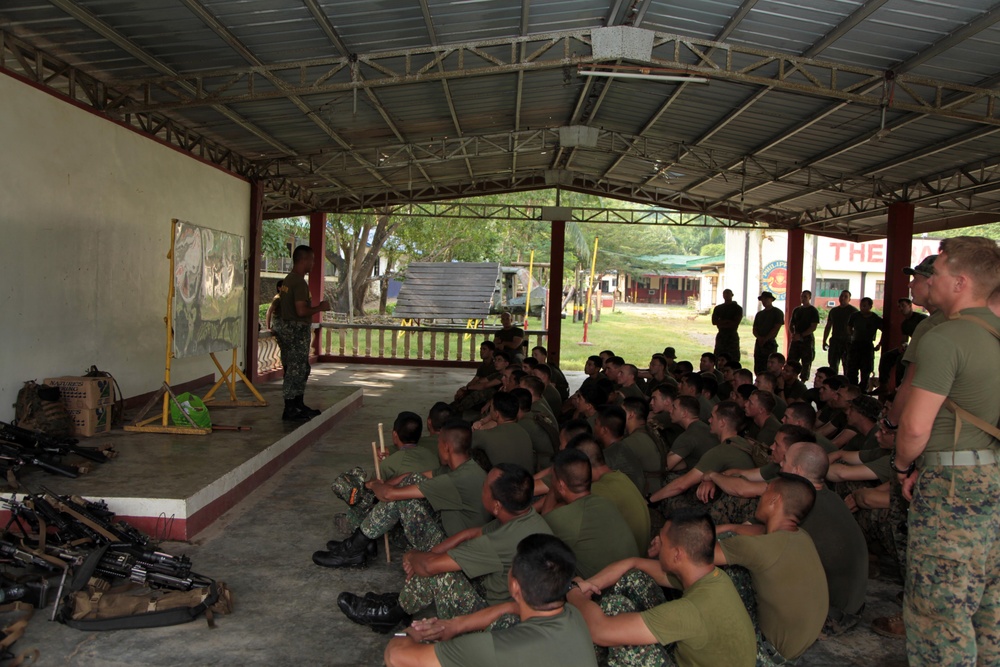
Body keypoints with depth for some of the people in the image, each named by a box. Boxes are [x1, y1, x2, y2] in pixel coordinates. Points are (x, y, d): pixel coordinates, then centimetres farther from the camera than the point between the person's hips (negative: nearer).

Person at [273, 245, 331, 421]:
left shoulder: (288, 279, 13)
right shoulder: (300, 282, -19)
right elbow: (301, 311, -25)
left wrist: (310, 304, 22)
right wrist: (320, 308, -12)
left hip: (286, 326, 10)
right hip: (296, 331, -10)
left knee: (302, 369, 17)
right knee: (295, 370, -4)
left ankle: (299, 406, 26)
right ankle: (290, 411, 2)